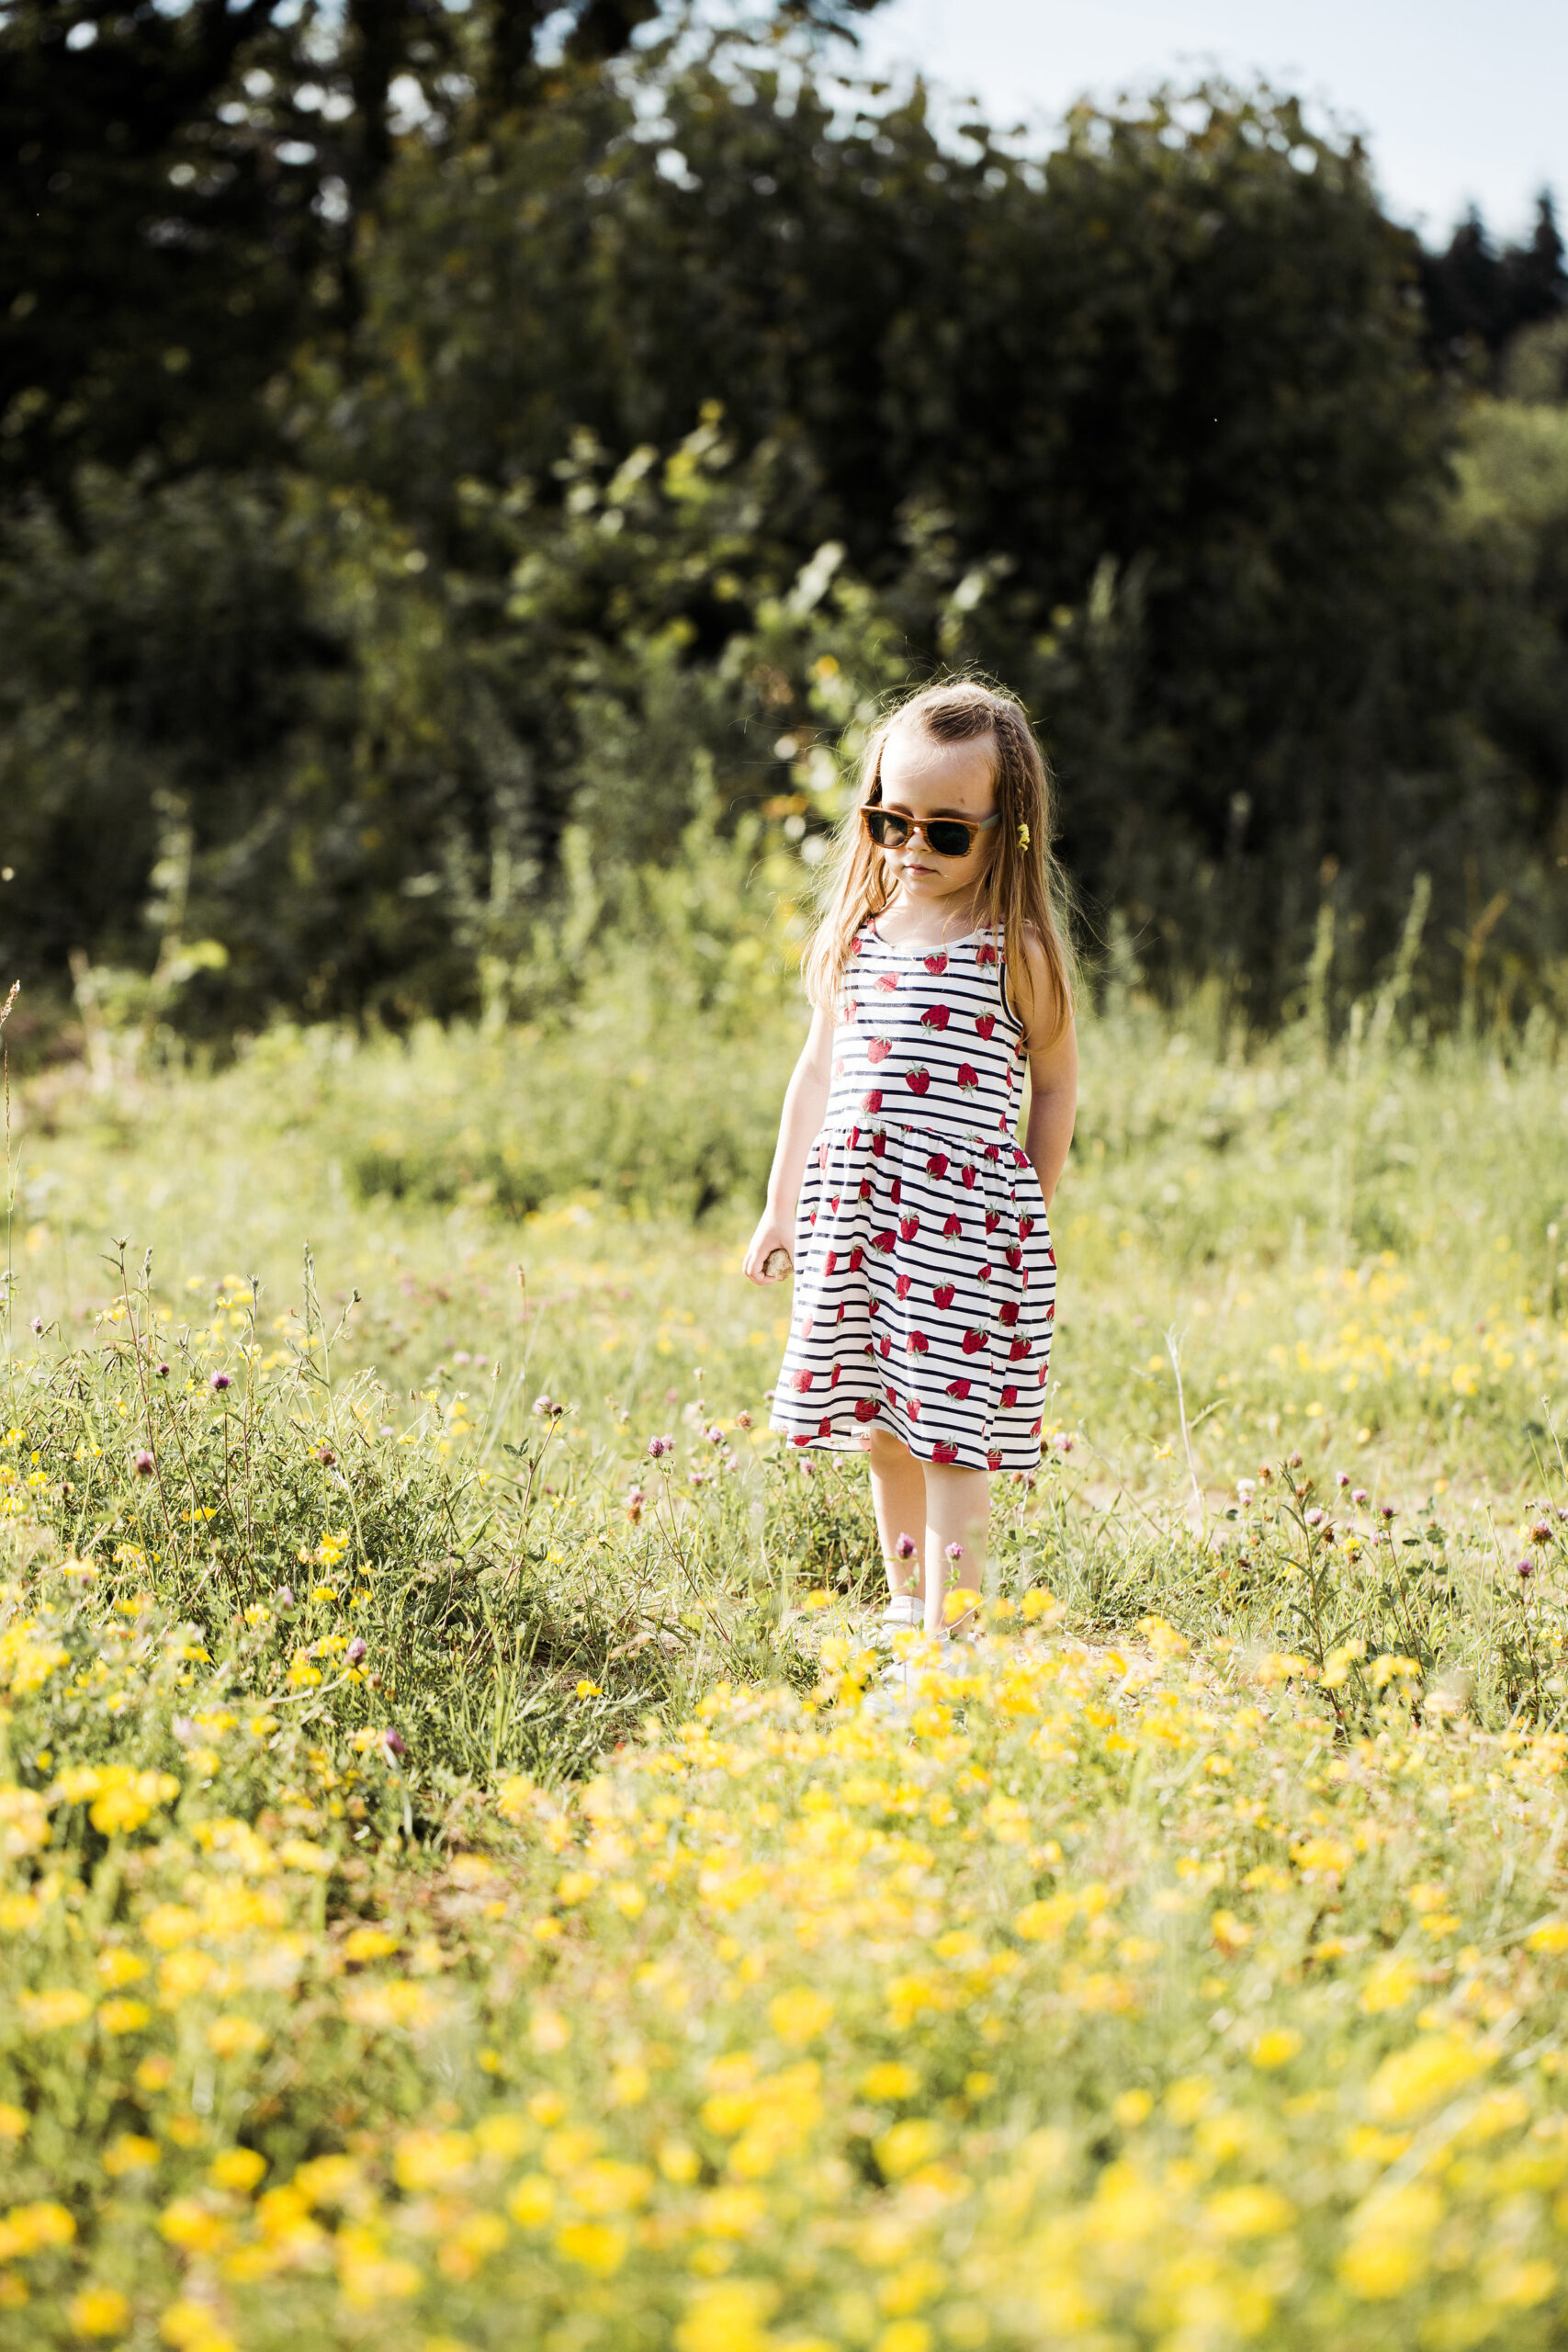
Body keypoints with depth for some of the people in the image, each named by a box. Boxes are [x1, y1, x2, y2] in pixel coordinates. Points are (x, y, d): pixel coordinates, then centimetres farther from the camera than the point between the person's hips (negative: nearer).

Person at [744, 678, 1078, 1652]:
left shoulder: (1016, 949, -5)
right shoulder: (859, 931, 10)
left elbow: (1055, 1084, 3)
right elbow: (821, 1068, 18)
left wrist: (1032, 1214, 2)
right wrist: (782, 1205, 19)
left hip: (967, 1219, -5)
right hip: (857, 1212, 5)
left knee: (951, 1430, -8)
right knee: (882, 1429, 14)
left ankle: (947, 1630, -4)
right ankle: (904, 1600, 32)